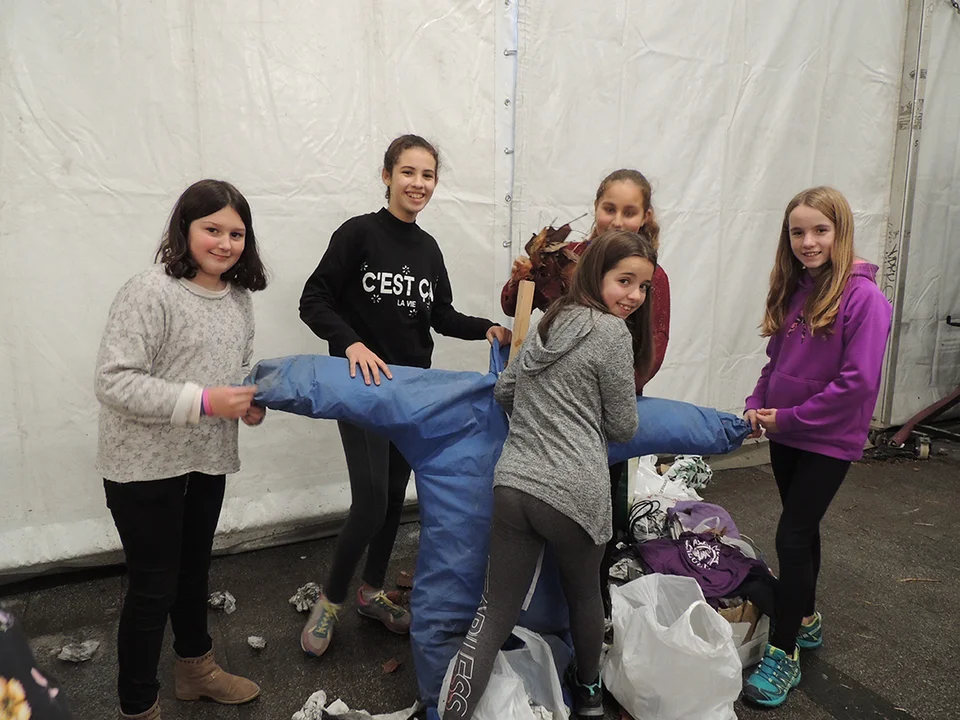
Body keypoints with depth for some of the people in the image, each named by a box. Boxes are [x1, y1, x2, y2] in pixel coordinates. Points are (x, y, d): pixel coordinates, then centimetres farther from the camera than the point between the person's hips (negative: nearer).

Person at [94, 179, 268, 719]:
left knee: (194, 570, 23)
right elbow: (113, 381, -23)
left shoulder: (239, 296, 5)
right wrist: (203, 401, -27)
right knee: (153, 588, 6)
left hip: (208, 461, 7)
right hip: (146, 467, -7)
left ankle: (197, 668, 45)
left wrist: (251, 402, -2)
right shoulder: (151, 292, -19)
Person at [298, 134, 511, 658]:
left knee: (395, 495, 13)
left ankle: (372, 593, 33)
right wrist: (351, 343, -27)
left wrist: (488, 329, -2)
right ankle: (329, 602, 15)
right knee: (371, 501, -9)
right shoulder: (359, 233, -9)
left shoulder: (428, 247, 8)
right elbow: (314, 302, -11)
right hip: (363, 386, -6)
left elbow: (442, 316, 14)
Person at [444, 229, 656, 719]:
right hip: (574, 492, -5)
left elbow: (504, 391, 19)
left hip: (512, 484, 5)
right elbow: (623, 428, -1)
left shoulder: (549, 321, 12)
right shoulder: (613, 332, -7)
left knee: (494, 613, 9)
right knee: (584, 594, 22)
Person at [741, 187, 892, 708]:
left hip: (828, 440, -6)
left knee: (792, 536, -5)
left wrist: (787, 418, -17)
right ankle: (807, 621, 38)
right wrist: (757, 405, -4)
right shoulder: (795, 290, 5)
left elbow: (857, 382, -21)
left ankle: (784, 654, 9)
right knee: (803, 529, 19)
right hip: (785, 434, 7)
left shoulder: (863, 296, -16)